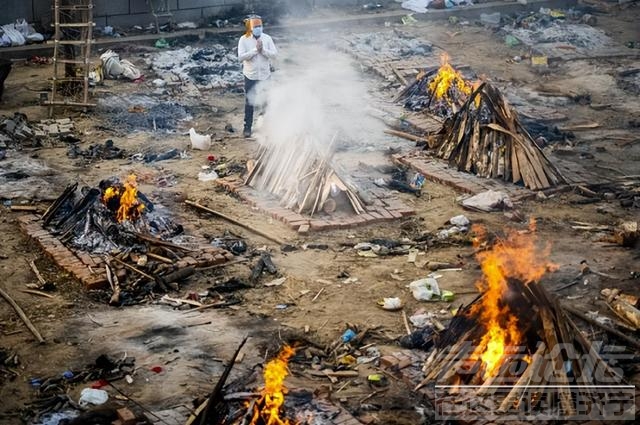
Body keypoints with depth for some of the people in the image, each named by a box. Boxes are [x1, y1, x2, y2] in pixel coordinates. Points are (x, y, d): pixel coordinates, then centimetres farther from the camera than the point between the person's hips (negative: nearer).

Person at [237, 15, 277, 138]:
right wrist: (255, 50, -21)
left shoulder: (267, 38, -1)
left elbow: (274, 54, -7)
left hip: (265, 75, 2)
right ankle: (247, 127, 12)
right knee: (249, 102, 5)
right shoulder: (244, 40, -7)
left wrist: (263, 50, -21)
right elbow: (240, 57, -16)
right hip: (250, 76, -2)